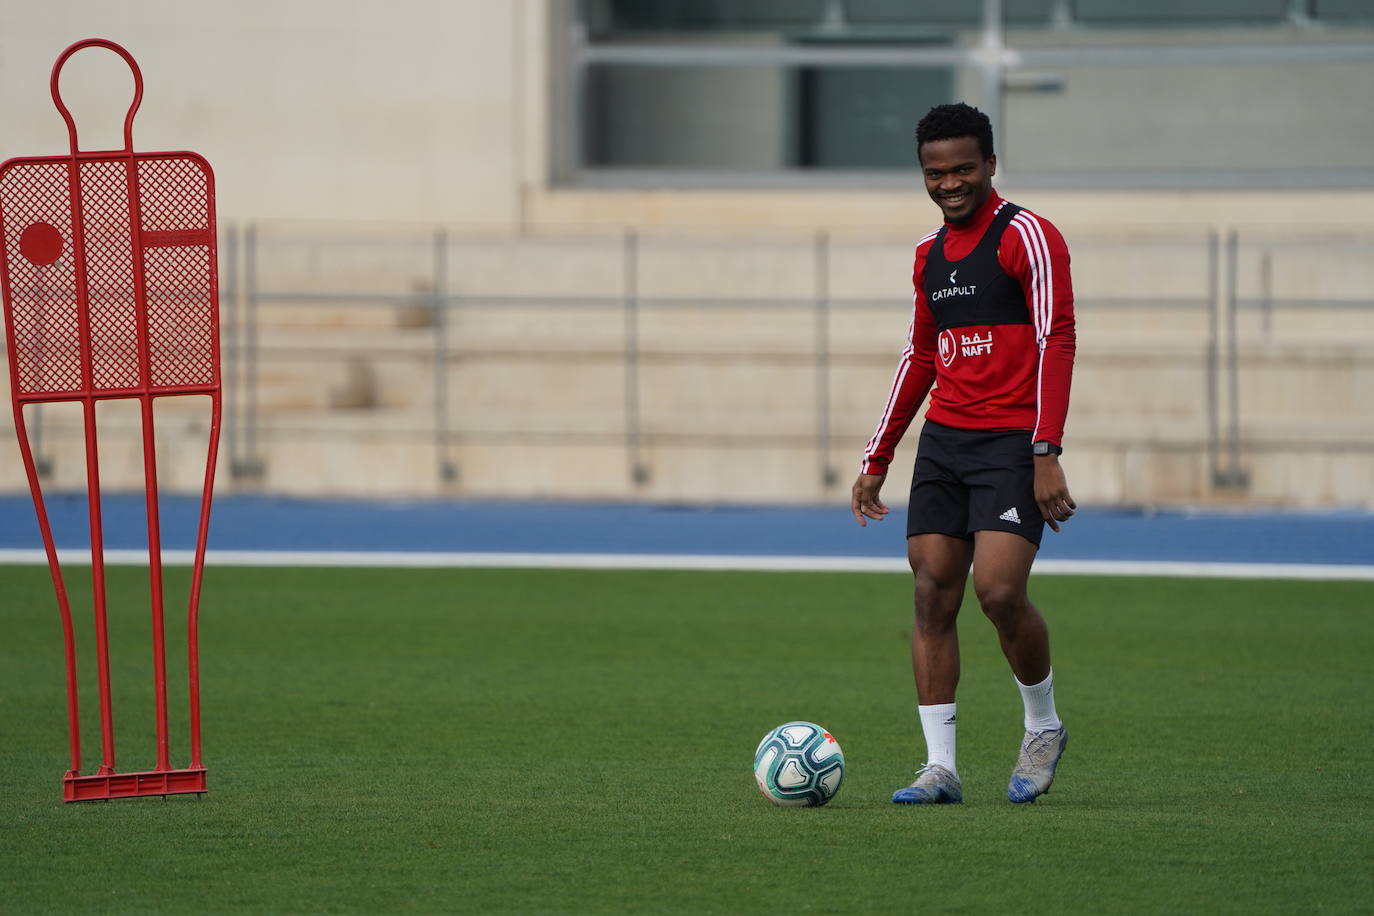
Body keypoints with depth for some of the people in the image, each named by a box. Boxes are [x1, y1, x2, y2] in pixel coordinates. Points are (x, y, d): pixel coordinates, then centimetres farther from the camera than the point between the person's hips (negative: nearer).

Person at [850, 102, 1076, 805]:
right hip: (943, 440, 7)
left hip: (1012, 445, -7)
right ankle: (940, 768, 0)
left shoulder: (1026, 237, -7)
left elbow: (1056, 342, -14)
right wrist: (877, 460, 23)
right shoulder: (931, 253, 16)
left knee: (999, 592, -18)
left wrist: (1046, 454, -22)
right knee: (932, 596, -2)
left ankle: (1044, 729, 7)